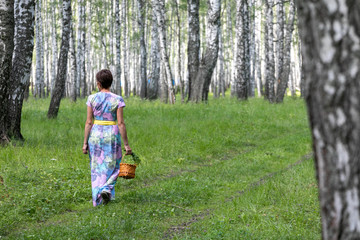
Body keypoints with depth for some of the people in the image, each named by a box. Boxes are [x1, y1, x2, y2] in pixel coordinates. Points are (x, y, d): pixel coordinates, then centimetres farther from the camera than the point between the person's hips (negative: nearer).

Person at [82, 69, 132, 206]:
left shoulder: (92, 99, -4)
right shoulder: (117, 100, -7)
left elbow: (89, 122, -4)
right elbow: (121, 123, -10)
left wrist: (85, 143, 1)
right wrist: (126, 144, -4)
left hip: (95, 135, 1)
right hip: (112, 136, -1)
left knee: (97, 167, 14)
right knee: (111, 166, 14)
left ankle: (97, 198, 14)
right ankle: (107, 189, -10)